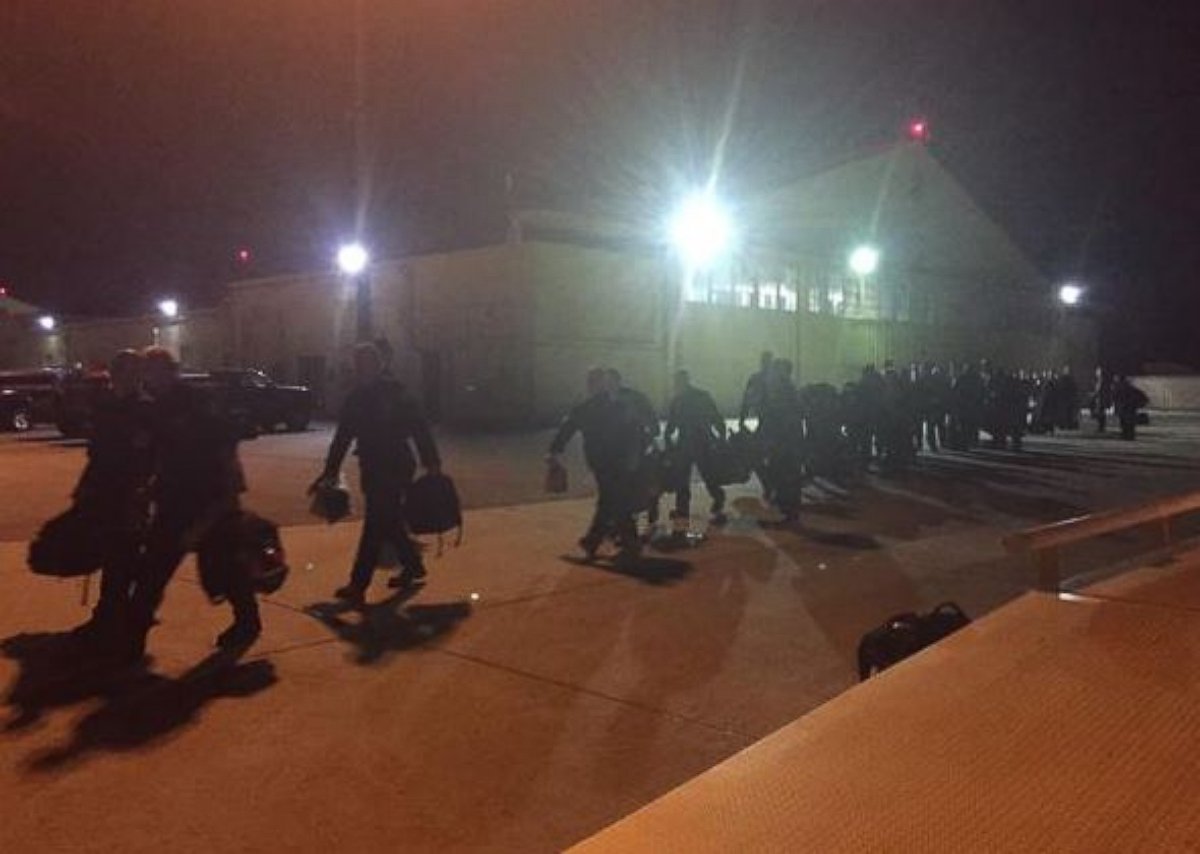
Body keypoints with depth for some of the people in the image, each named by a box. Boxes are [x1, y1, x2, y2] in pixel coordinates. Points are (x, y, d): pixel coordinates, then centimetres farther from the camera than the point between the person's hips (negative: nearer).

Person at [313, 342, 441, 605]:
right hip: (372, 469, 7)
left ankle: (358, 585, -6)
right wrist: (330, 471, 13)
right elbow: (343, 436, 14)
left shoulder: (394, 394, -9)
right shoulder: (357, 397, 9)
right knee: (389, 523, 16)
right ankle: (413, 565, 33)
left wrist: (432, 463, -15)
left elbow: (419, 428, -11)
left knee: (375, 526, -7)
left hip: (394, 469, -7)